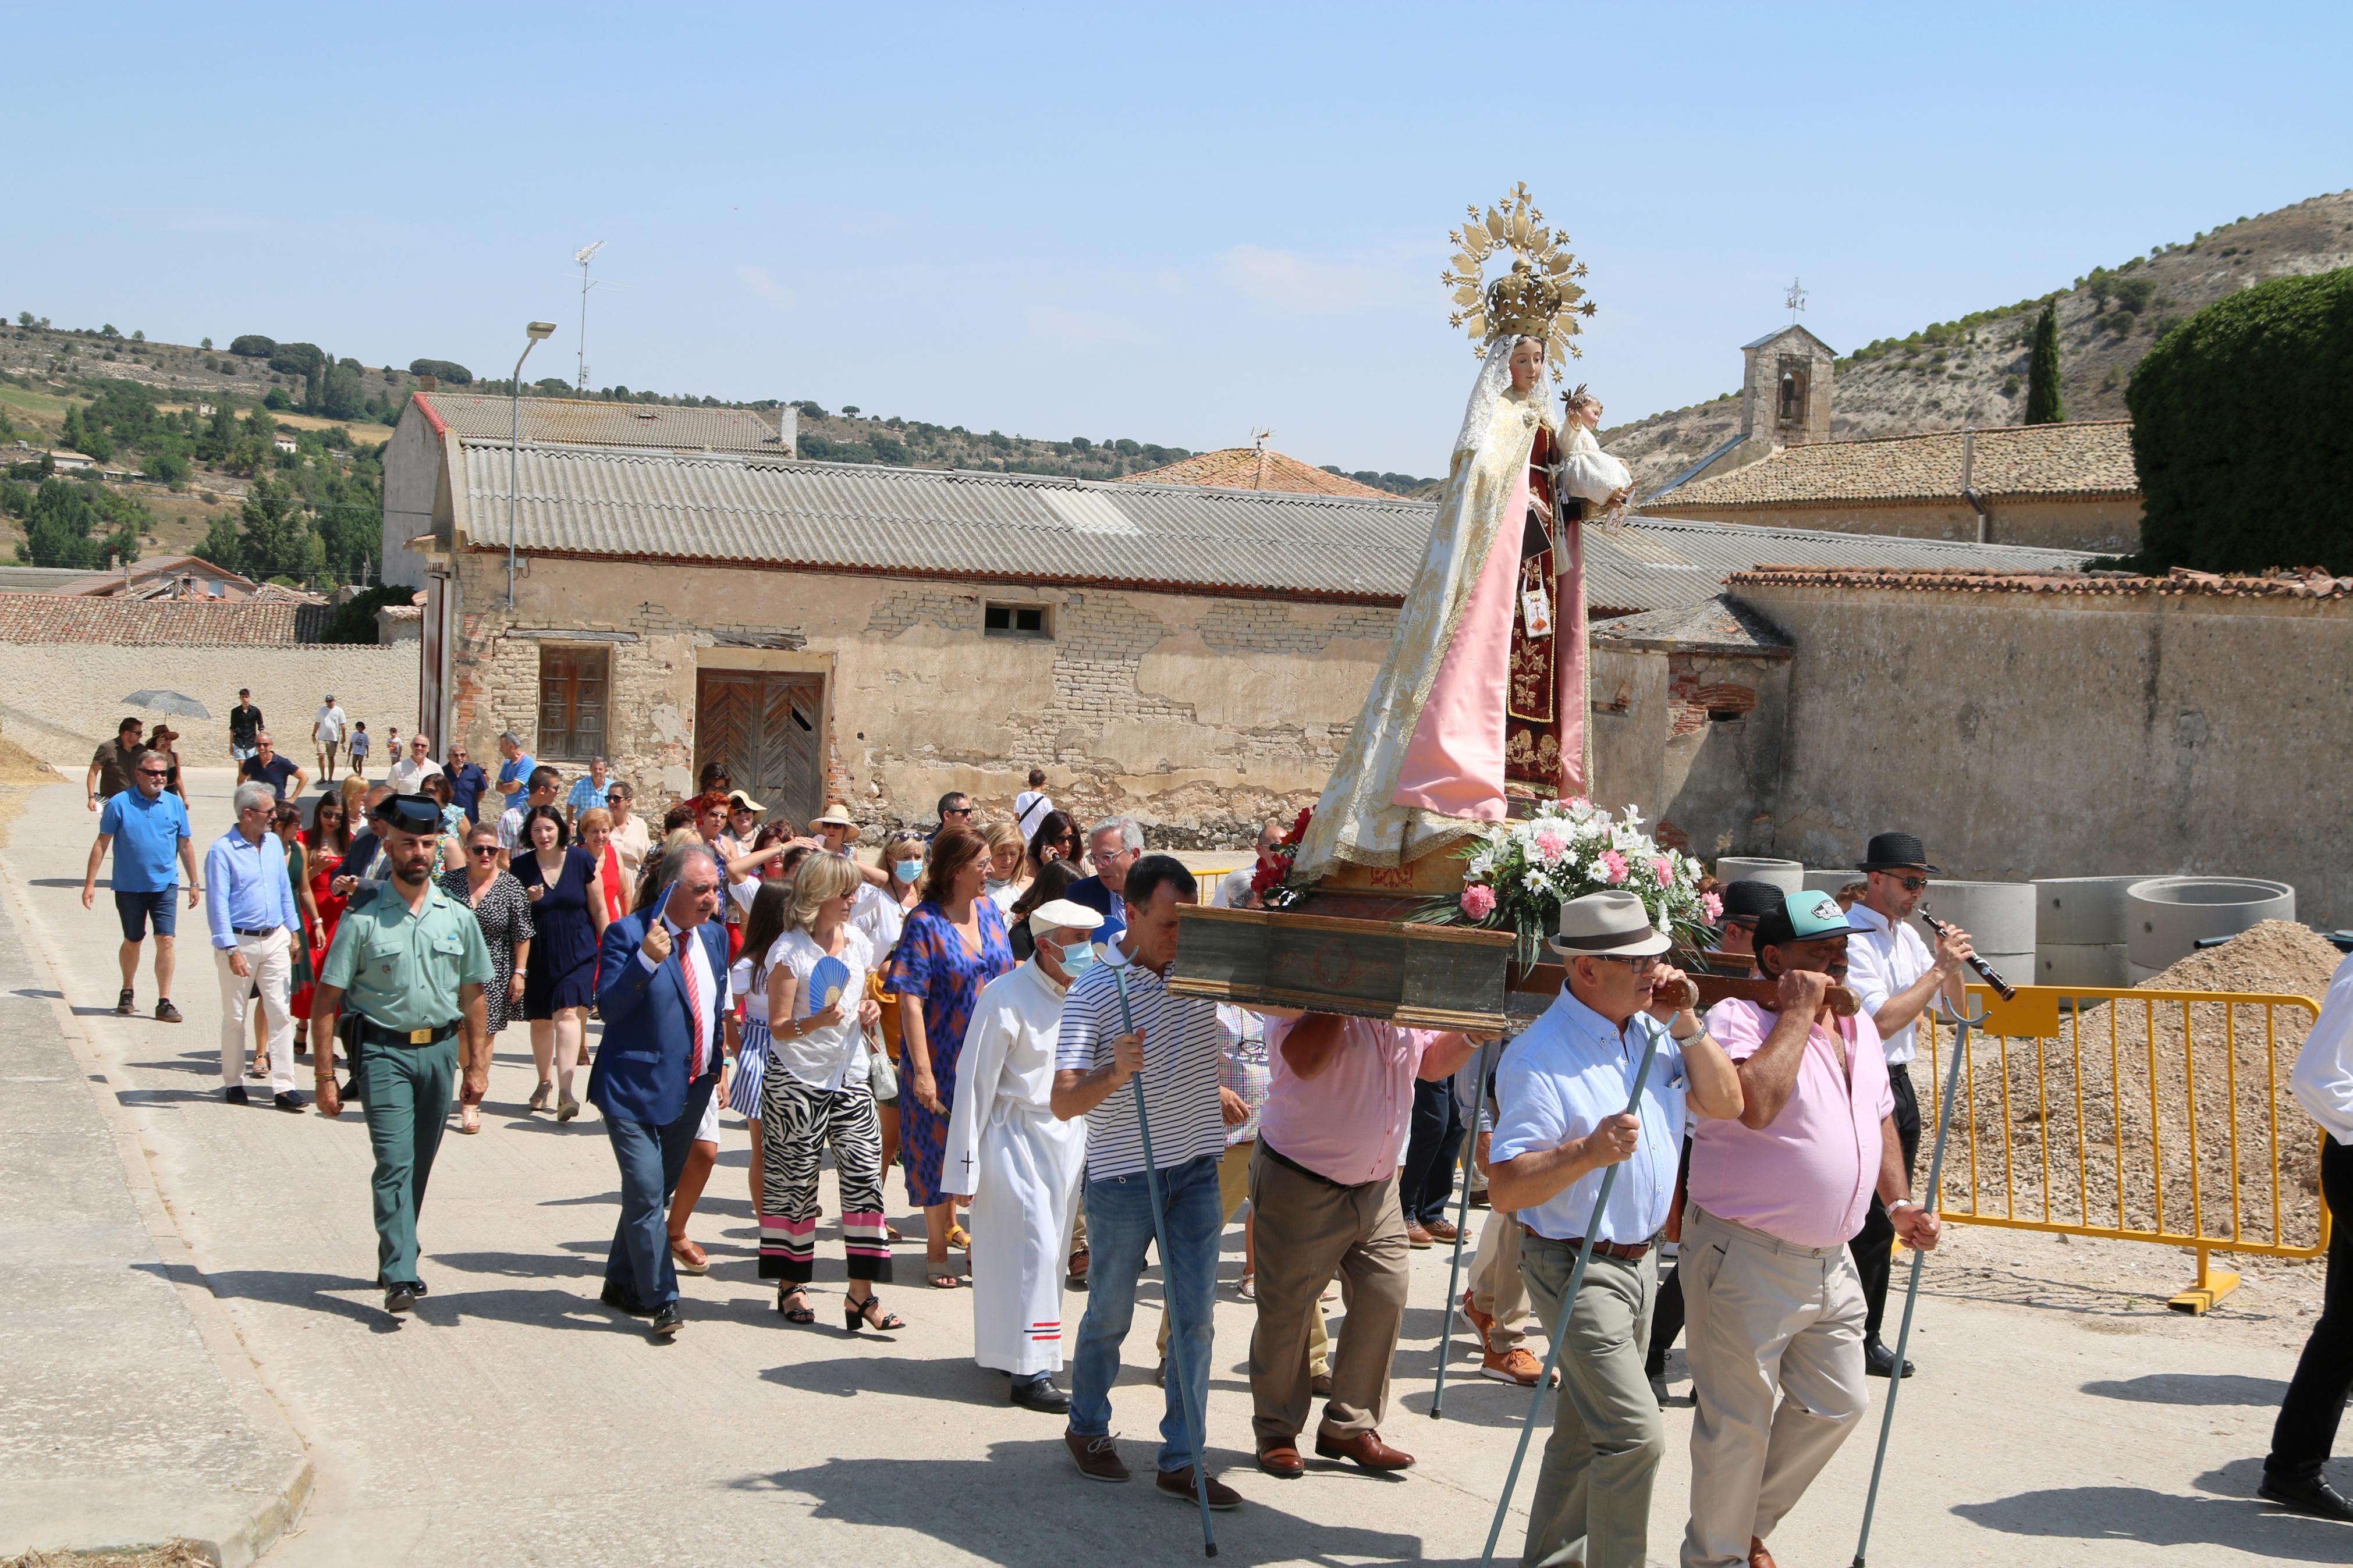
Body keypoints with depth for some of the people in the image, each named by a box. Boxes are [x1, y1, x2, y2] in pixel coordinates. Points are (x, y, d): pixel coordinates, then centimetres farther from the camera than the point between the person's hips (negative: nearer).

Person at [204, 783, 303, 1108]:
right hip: (240, 942, -5)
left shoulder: (274, 844, 9)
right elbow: (218, 904, -13)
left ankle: (283, 1087, -2)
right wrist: (232, 950, -18)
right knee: (234, 1017, 6)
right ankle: (233, 1082, 18)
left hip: (275, 939, 5)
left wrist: (292, 932, 15)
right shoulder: (222, 850, -10)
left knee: (281, 1012, -2)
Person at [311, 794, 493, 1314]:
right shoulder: (363, 918, -5)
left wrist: (477, 1066, 12)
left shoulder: (457, 917, 6)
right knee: (395, 1163, -12)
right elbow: (328, 999, -4)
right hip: (384, 1051, -4)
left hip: (440, 1050, 4)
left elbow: (472, 997, 14)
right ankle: (399, 1276, -14)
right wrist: (325, 1074, -7)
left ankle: (396, 1257, 26)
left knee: (419, 1166, 11)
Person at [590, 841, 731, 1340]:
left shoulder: (714, 938, 9)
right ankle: (661, 1299, -4)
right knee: (646, 1195, -11)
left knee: (658, 1191, 15)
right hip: (637, 1089, -7)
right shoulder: (627, 934, -12)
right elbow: (608, 1007, -20)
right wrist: (646, 960, -32)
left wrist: (716, 1066, 19)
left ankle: (622, 1284, 29)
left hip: (691, 1090, 7)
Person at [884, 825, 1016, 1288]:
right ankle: (937, 1251, 20)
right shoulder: (924, 924, -13)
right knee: (939, 1150, 6)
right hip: (943, 1059, -5)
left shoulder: (989, 912, 5)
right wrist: (922, 1071, -20)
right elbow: (911, 1002, -15)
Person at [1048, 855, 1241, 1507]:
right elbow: (1064, 1103, -20)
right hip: (1123, 1176, -4)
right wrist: (1115, 1072, -38)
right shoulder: (1093, 993, -14)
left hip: (1196, 1168, 4)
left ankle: (1182, 1460, 8)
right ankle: (1087, 1428, 33)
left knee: (1195, 1317, 2)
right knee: (1110, 1313, 10)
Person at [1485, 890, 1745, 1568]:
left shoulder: (1651, 1030, 5)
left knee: (1587, 1429, 18)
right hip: (1576, 1269, -8)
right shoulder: (1539, 1057, -20)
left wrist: (1683, 1023, -7)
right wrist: (1587, 1152, -37)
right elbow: (1504, 1189, -23)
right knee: (1636, 1434, -16)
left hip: (1640, 1257, 8)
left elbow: (1726, 1103, 2)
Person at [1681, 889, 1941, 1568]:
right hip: (1747, 1258, -8)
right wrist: (1798, 1013, -23)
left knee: (1836, 1405, 15)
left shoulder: (1859, 1026, 13)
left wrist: (1899, 1201, 14)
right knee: (1740, 1421, 1)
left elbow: (1880, 1119, 26)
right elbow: (1756, 1104, -32)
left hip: (1830, 1260, 8)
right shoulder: (1737, 1017, -14)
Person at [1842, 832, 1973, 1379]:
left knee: (1884, 1221, 12)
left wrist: (1952, 965, -2)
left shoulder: (1907, 935, 14)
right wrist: (1939, 968, -17)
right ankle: (1853, 1343, 2)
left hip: (1898, 1086, 9)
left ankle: (1868, 1338, 19)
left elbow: (1958, 1009, 18)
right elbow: (1881, 1020, -23)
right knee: (1867, 1221, -6)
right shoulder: (1853, 938, -14)